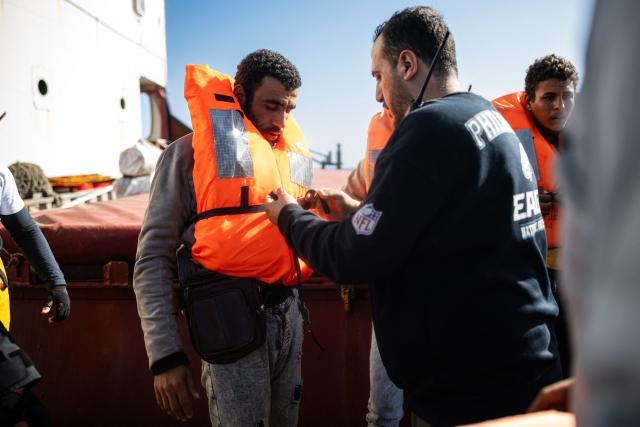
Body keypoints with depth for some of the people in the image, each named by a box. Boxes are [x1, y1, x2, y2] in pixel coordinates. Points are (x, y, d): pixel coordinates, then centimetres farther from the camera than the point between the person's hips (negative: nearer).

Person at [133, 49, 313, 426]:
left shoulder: (296, 155, 11)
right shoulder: (193, 151, -5)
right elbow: (153, 259, -7)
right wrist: (166, 356, -12)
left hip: (289, 313, 6)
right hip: (234, 320, -6)